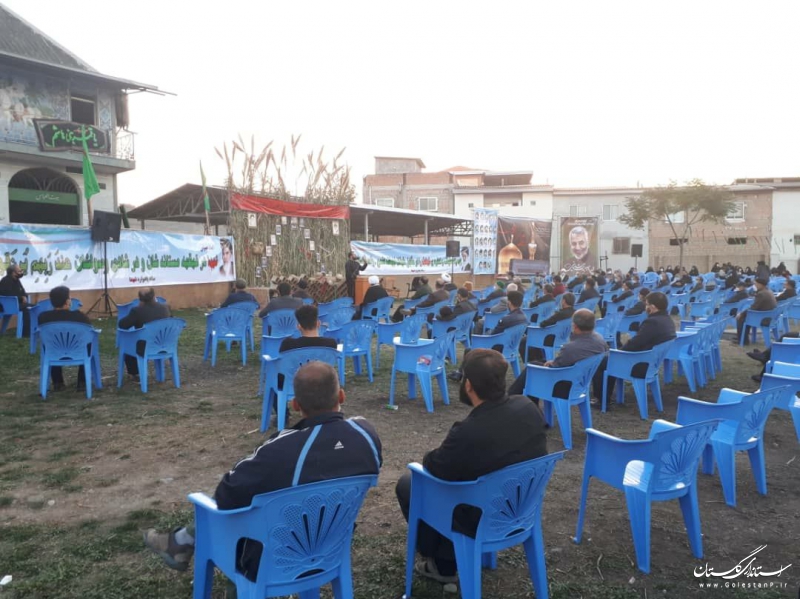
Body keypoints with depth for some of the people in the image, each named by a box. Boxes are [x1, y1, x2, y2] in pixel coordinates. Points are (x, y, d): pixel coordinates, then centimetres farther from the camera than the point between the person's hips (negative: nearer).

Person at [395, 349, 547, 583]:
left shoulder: (467, 433, -34)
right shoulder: (527, 406, -13)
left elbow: (433, 467, -15)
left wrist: (433, 456, 7)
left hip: (483, 520, -6)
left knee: (406, 483, 12)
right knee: (452, 469, 27)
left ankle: (435, 558, 29)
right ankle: (445, 563, 34)